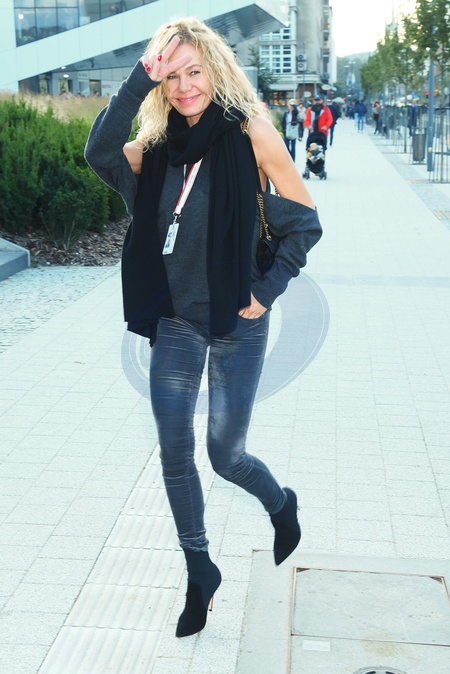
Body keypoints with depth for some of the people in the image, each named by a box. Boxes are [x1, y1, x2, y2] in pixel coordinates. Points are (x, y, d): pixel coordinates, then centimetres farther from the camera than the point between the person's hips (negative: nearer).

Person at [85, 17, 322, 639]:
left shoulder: (251, 133, -8)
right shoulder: (158, 144, 3)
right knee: (175, 455, 6)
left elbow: (306, 221, -5)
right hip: (175, 322, 4)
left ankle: (282, 505, 39)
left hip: (236, 324, -4)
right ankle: (200, 573, 27)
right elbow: (100, 154, -18)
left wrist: (268, 289, -11)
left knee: (225, 454, 4)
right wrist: (139, 81, -22)